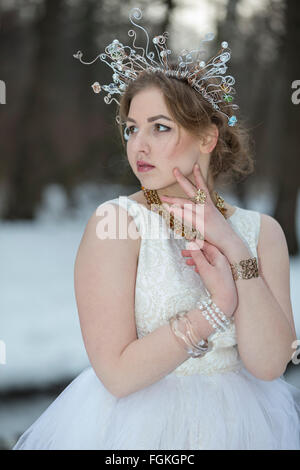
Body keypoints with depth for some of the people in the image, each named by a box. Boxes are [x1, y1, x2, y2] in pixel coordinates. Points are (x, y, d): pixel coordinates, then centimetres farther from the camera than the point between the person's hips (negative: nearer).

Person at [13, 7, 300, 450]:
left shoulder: (261, 230, -3)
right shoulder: (113, 222, -13)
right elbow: (117, 372, -18)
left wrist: (238, 252, -18)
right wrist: (217, 309, -20)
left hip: (241, 424, 3)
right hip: (138, 425, -3)